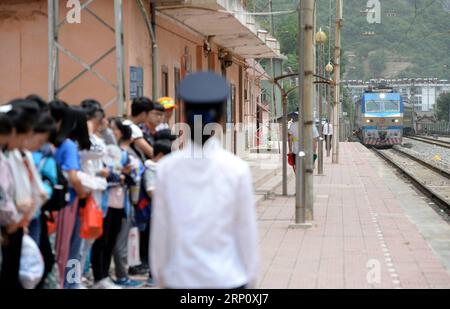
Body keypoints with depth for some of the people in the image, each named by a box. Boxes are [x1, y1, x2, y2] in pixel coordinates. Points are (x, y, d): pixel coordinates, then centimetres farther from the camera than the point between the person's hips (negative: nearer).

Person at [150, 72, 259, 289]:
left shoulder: (166, 168, -4)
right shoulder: (237, 169, -8)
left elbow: (159, 227, 2)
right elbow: (247, 228, -3)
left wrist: (159, 273, 14)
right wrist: (250, 277, 9)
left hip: (179, 278, 2)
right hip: (227, 278, -2)